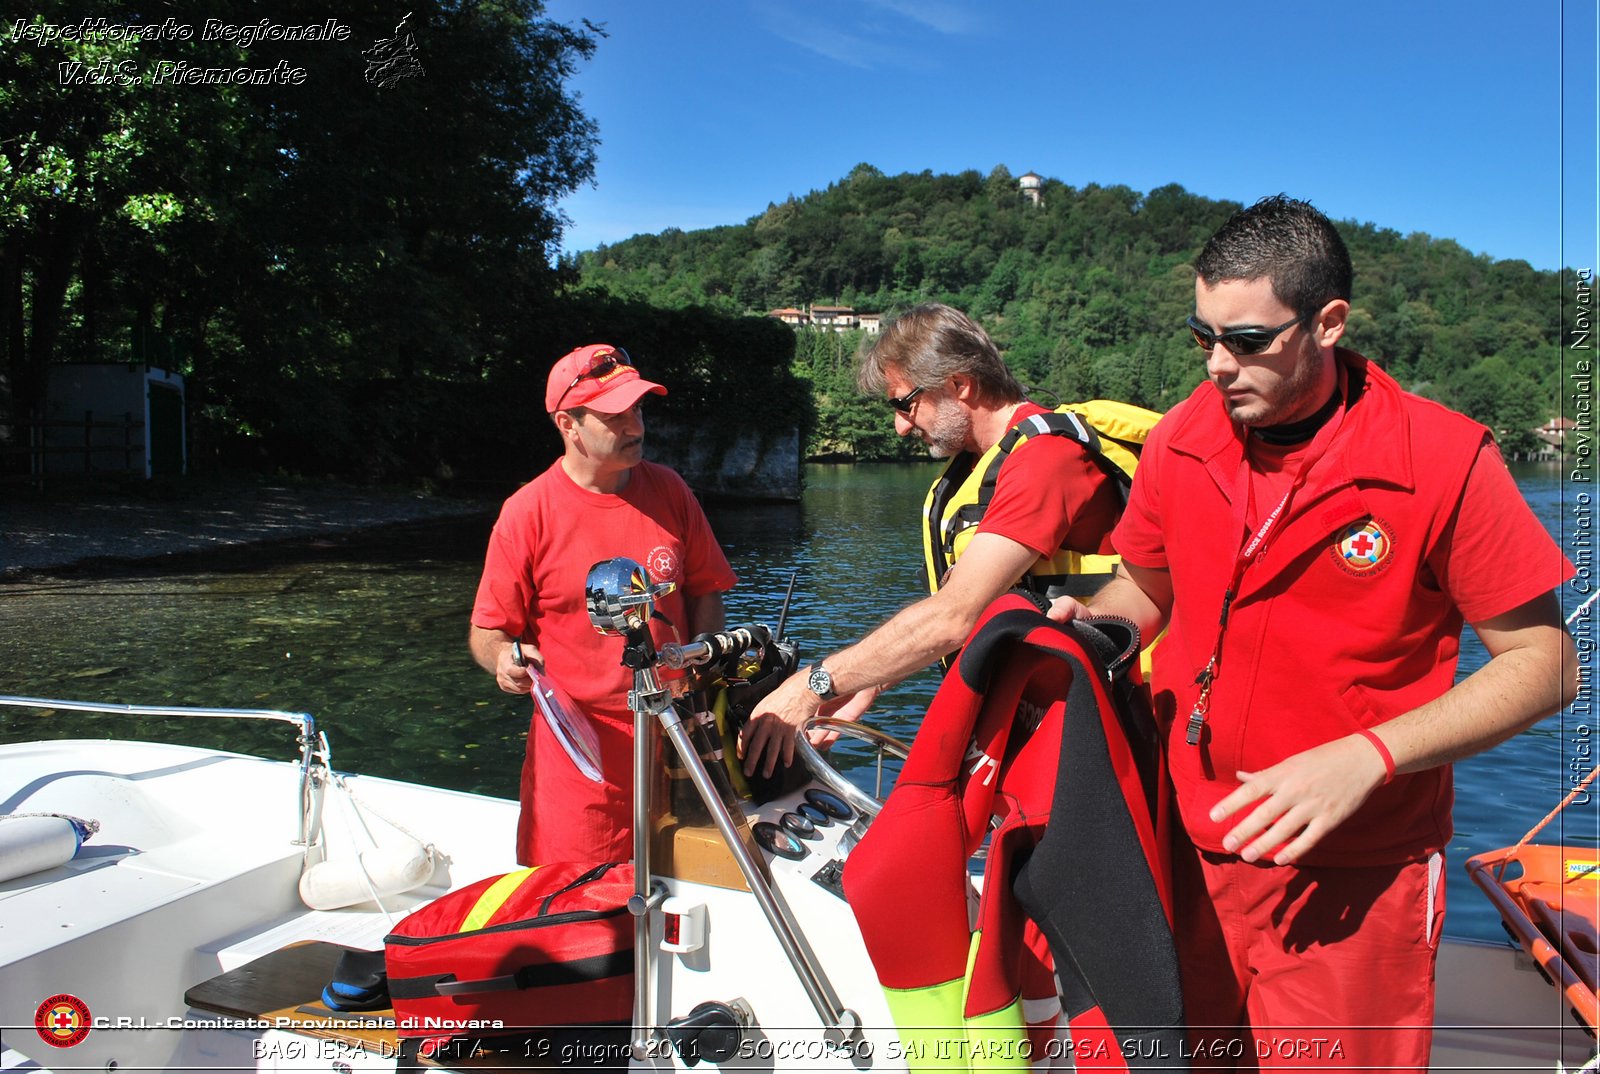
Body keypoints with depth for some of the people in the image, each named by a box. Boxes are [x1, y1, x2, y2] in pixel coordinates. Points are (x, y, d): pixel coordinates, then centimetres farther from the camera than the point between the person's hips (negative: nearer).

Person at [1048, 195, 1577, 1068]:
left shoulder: (1445, 462, -14)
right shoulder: (1180, 442, -2)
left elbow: (1542, 666, -9)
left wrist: (1366, 758, -22)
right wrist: (1083, 621, -9)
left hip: (1349, 884, -3)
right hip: (1188, 853, 4)